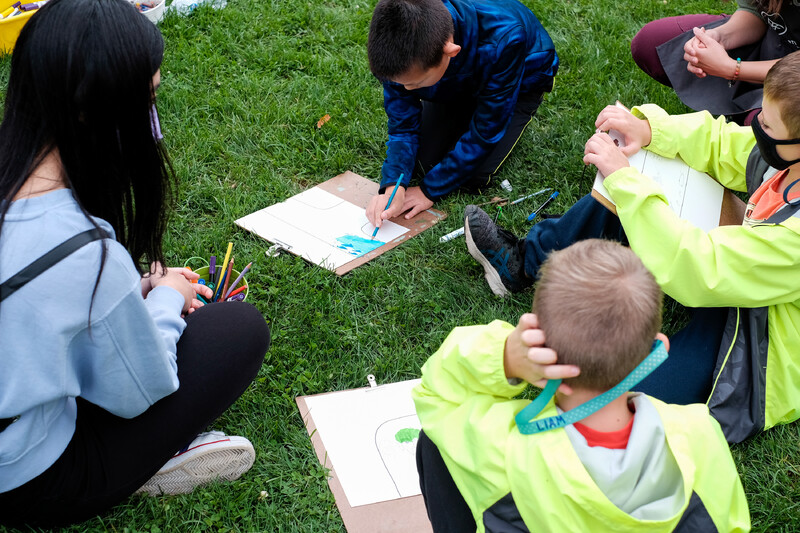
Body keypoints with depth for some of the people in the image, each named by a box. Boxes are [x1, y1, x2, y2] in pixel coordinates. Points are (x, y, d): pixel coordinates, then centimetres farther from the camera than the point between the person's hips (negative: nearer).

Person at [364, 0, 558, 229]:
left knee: (476, 175, -16)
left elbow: (486, 131, -33)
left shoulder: (503, 39, -45)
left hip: (518, 81, -3)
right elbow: (403, 124, -21)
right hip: (456, 86, 3)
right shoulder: (405, 49, -33)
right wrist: (393, 188, -38)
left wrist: (430, 190, -29)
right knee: (419, 164, -9)